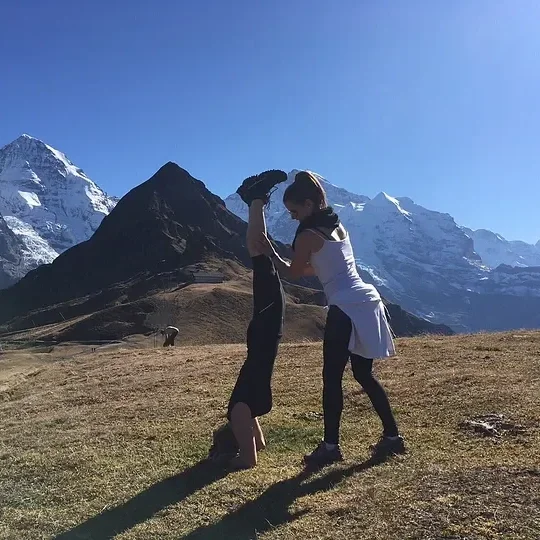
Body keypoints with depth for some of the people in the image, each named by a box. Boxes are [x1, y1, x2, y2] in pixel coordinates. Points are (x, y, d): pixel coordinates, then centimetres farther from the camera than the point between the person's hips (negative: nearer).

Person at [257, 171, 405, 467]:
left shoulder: (308, 234, -9)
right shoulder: (337, 226, 17)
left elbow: (294, 273, 5)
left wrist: (271, 254, 18)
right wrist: (279, 258, 28)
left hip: (347, 309, -9)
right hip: (367, 303, 9)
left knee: (332, 378, -1)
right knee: (364, 374, 15)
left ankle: (331, 446, 3)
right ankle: (392, 436, 20)